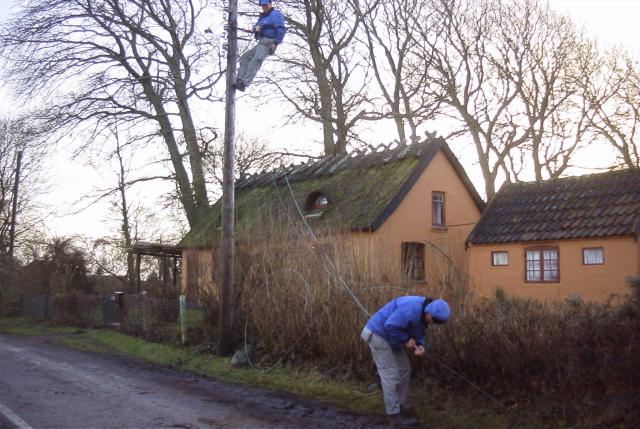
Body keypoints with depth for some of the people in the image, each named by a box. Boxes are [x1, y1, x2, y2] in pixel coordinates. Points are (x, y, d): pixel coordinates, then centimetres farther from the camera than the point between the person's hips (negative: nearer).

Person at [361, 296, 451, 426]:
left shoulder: (423, 314, 0)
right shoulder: (412, 309, -31)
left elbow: (419, 332, 10)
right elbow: (390, 326, -34)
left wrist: (420, 345, -10)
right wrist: (406, 339, -22)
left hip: (391, 338, 10)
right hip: (378, 334, -10)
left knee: (404, 369, 13)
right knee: (390, 374, -9)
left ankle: (402, 407, 23)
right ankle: (395, 413, -2)